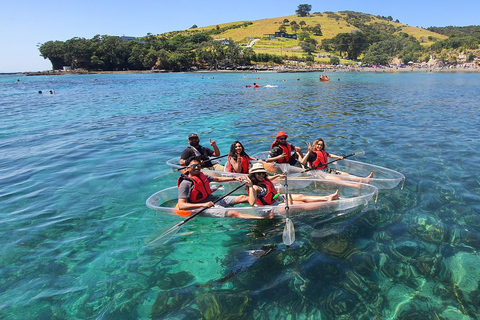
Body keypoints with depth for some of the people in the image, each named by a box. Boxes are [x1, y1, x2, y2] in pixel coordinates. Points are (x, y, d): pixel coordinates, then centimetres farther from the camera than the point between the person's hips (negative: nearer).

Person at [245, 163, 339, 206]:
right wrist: (250, 187, -46)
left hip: (279, 197, 9)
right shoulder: (255, 187, -23)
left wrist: (277, 176, 33)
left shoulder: (264, 179, 5)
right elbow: (252, 203, -40)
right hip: (274, 205, -9)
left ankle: (327, 198, -9)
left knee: (302, 197, -5)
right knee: (301, 203, -16)